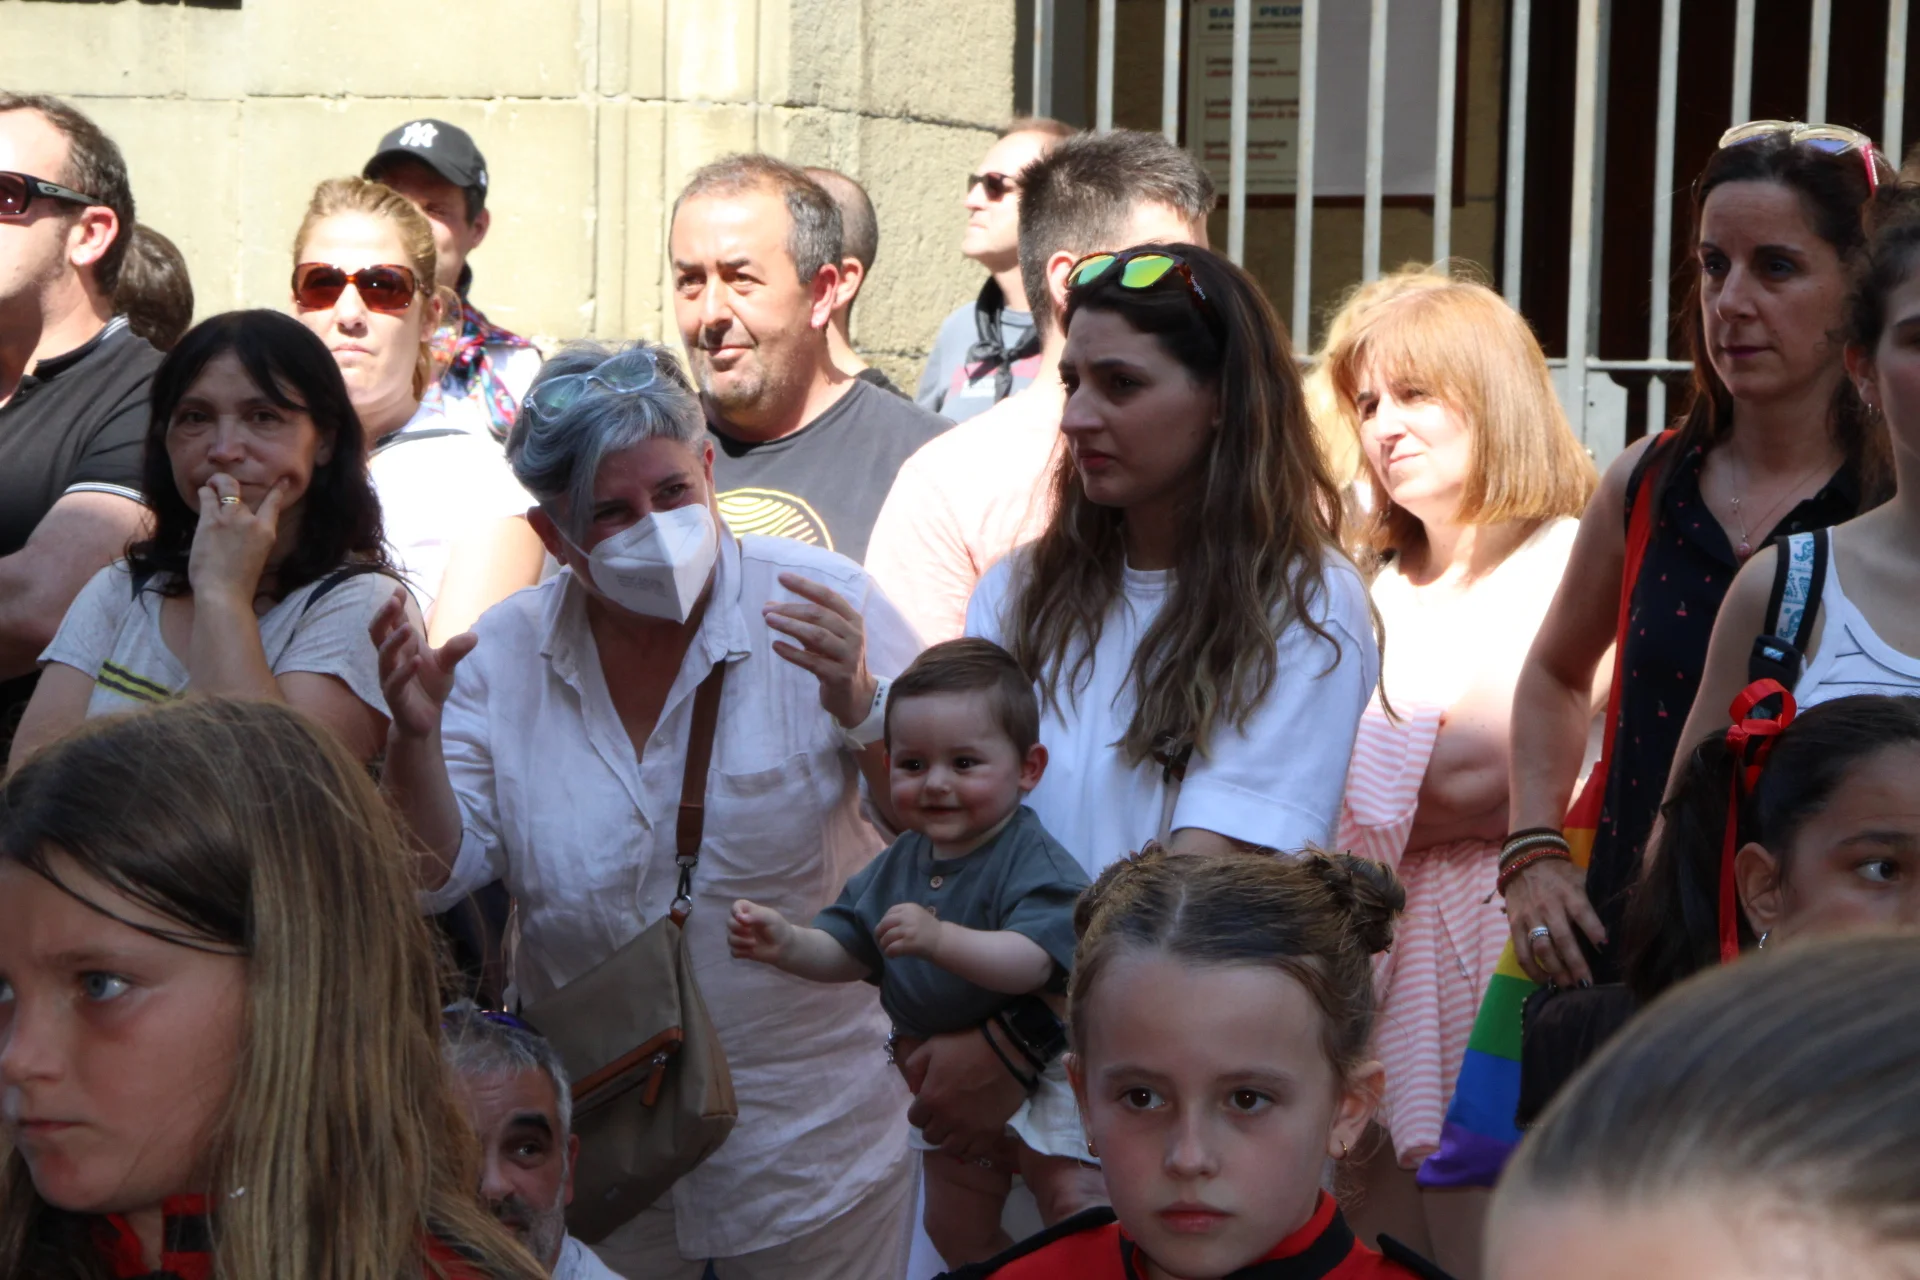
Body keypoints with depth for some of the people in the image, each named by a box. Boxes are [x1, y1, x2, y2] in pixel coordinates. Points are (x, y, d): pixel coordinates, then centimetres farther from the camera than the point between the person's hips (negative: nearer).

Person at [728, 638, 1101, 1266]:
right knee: (956, 1230, 18)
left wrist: (940, 939, -53)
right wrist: (787, 944, -18)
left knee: (1077, 1213, -16)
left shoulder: (1035, 862, -23)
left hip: (1038, 1066, -7)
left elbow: (1032, 961, -38)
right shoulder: (898, 865, 0)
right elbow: (845, 951, 4)